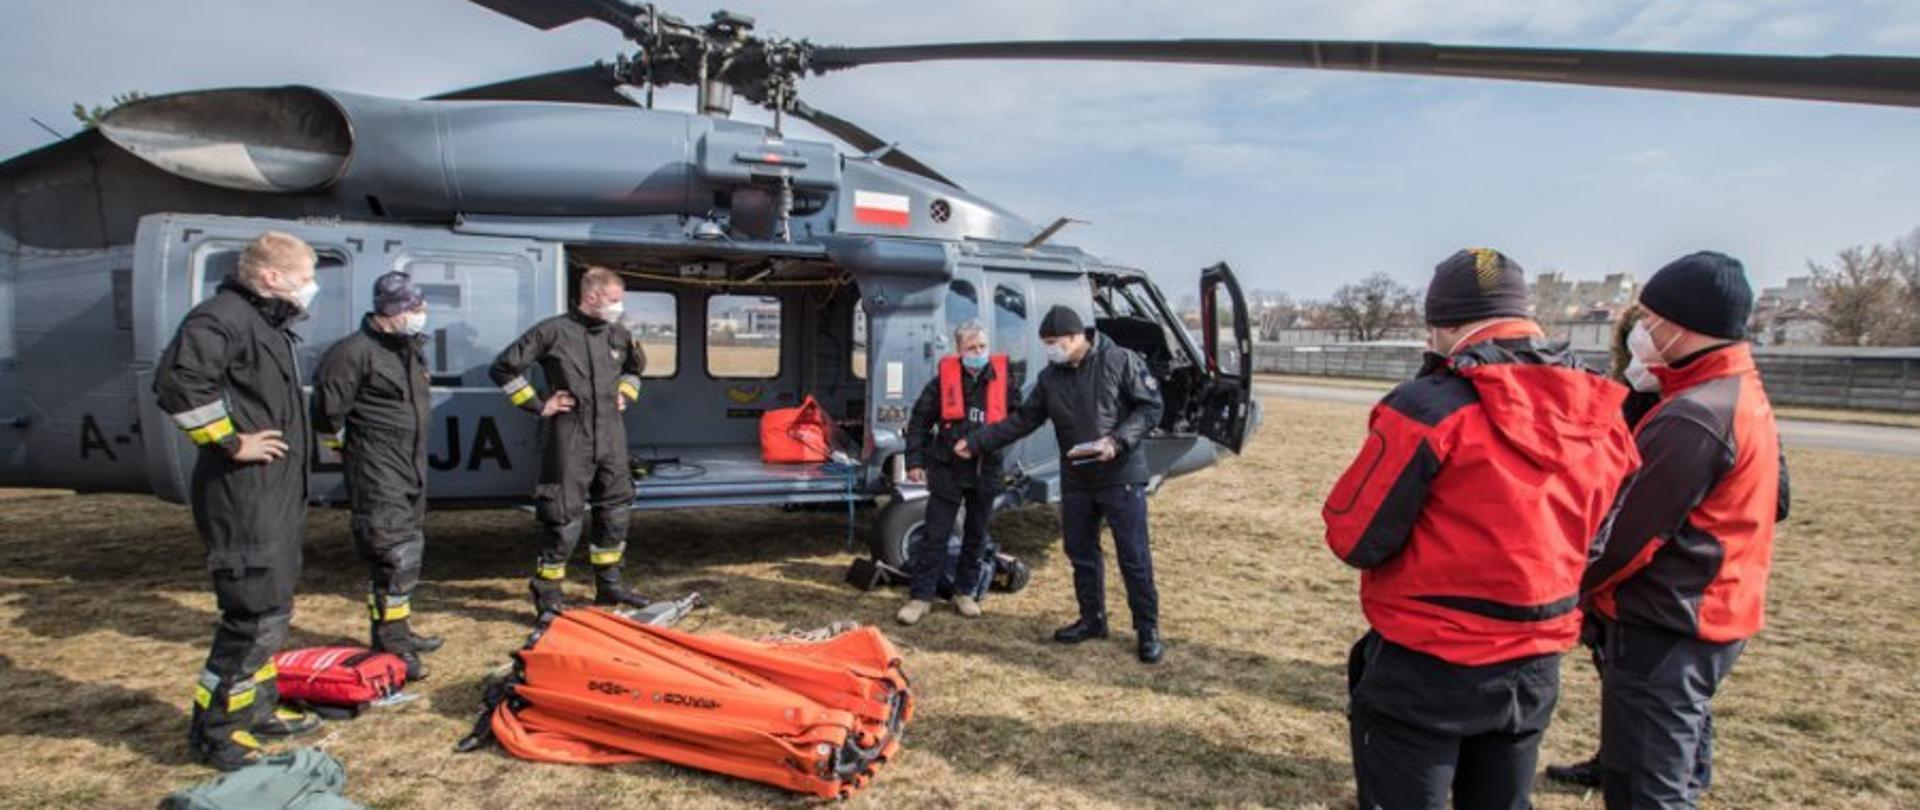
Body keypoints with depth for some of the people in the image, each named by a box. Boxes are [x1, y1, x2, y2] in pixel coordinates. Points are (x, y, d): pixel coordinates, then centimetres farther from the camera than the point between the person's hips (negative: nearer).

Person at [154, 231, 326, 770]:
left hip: (276, 498, 11)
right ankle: (212, 730, 8)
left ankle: (258, 707, 31)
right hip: (242, 499, -10)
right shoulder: (223, 317, -16)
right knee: (256, 613, -6)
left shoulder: (268, 325, 17)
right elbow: (177, 380, -31)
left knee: (273, 608, 18)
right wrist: (231, 441, -23)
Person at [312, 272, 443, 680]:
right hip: (377, 475, -9)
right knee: (394, 556, -10)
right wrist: (346, 444, -4)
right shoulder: (355, 351, -16)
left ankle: (398, 632, 30)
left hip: (411, 469, 9)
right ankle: (390, 644, 0)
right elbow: (328, 407, -17)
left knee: (409, 551, 17)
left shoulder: (411, 348, 13)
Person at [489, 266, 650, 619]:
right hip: (570, 440, -6)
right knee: (565, 516, -3)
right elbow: (503, 369, -5)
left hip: (612, 437, 6)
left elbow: (633, 368, 31)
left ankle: (608, 584, 27)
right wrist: (538, 405, -7)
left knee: (614, 509, 13)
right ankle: (547, 593, 11)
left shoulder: (619, 335, 9)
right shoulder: (554, 331, -9)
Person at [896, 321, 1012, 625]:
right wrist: (915, 460, -3)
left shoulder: (1002, 378, -2)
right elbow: (919, 420, 0)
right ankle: (921, 596, 8)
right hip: (947, 469, -2)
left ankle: (964, 592, 29)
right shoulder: (944, 379, -5)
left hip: (986, 471, 2)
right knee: (935, 535, 0)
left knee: (977, 535, 13)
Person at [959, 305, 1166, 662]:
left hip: (1122, 476, -6)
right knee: (1080, 552, 13)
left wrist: (1118, 441, -21)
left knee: (1134, 556, -2)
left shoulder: (1120, 361, -9)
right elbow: (1022, 420, 12)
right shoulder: (1050, 377, 7)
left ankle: (1148, 630, 10)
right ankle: (1092, 619, 29)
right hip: (1075, 479, 6)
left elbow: (1151, 407, -9)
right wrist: (977, 442, 8)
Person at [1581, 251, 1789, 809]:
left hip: (1663, 629, -10)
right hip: (1718, 618, 10)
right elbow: (1774, 503, 19)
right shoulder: (1748, 397, 9)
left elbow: (1625, 535, -22)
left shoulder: (1692, 417, -23)